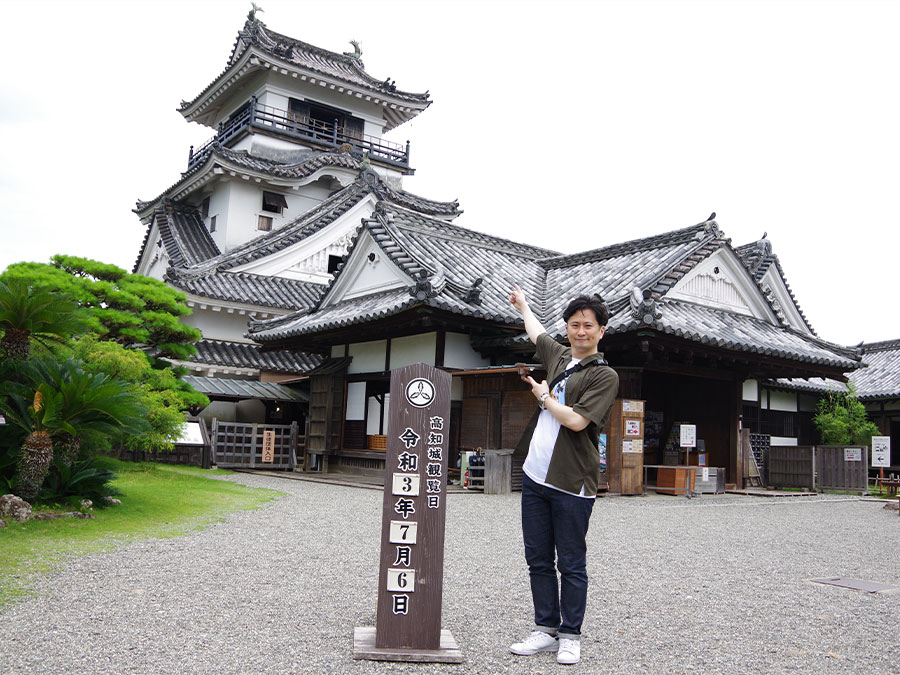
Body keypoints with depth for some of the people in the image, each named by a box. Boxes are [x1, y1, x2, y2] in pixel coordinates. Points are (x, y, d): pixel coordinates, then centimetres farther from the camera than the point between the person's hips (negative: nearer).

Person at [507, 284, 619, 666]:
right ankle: (546, 629, 22)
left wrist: (543, 395, -3)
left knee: (571, 565, 3)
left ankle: (570, 635, 15)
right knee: (538, 561, 11)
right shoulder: (558, 356, 13)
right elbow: (536, 332, 35)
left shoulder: (604, 375, -6)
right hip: (535, 476, 6)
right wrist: (523, 306, 50)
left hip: (571, 484, -6)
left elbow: (576, 420, -17)